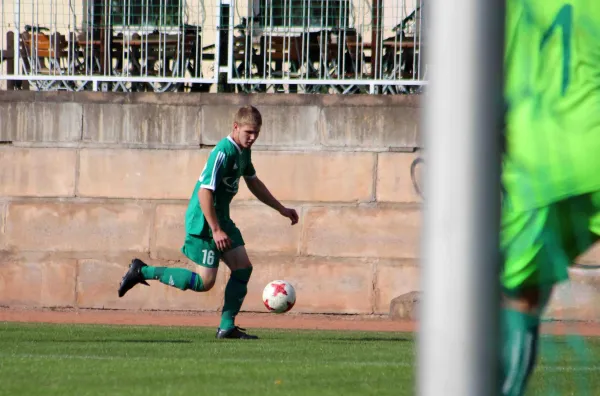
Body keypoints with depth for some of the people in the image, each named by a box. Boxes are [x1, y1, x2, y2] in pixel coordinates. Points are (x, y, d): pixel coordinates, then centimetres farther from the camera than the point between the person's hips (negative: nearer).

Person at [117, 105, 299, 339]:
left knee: (243, 268, 3)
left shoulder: (244, 151, 9)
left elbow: (253, 183, 27)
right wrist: (216, 230, -28)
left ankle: (227, 327, 8)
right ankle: (143, 271, 1)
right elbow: (205, 192, -27)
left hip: (221, 219, 10)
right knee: (204, 282, -8)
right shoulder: (224, 152, -22)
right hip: (203, 222, -10)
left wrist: (281, 209, 29)